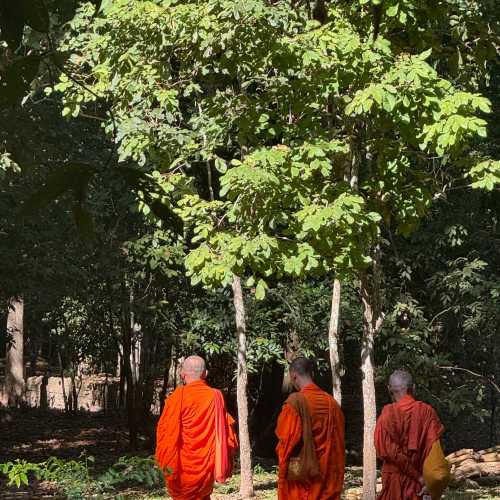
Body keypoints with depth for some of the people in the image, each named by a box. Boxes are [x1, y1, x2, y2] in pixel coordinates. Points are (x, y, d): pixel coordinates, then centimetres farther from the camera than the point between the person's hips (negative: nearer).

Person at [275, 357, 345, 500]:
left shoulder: (295, 402, -13)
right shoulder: (332, 403, 3)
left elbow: (286, 440, -11)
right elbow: (338, 441, 7)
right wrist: (337, 475, 14)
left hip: (300, 473, -5)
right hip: (328, 473, 5)